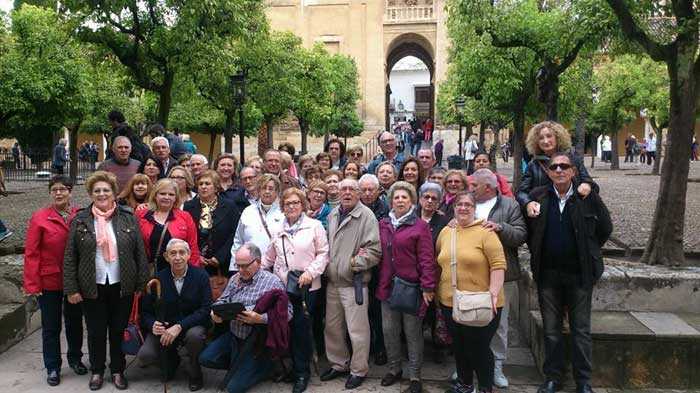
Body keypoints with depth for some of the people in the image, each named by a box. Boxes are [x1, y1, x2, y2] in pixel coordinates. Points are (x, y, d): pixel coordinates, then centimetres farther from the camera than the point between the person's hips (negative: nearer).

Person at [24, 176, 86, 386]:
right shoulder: (39, 218, -8)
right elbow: (31, 254, -9)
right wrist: (32, 284, -12)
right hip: (49, 282, -2)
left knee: (75, 321, 17)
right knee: (51, 326, 10)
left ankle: (75, 358, 36)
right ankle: (52, 368, 24)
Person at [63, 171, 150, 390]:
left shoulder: (128, 217, -1)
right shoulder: (80, 220, 0)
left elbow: (140, 253, 0)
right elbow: (70, 257, 0)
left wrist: (141, 284, -3)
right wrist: (71, 288, -5)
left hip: (122, 286, 0)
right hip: (92, 287, 0)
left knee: (119, 330, 10)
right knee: (96, 331, 10)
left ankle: (118, 370, 27)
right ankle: (97, 371, 29)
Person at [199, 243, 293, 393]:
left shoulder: (273, 282, -16)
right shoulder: (234, 279, 5)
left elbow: (287, 313, -20)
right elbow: (222, 300, 10)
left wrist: (261, 319, -32)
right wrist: (216, 312, -14)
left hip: (256, 341, -7)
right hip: (233, 335, 7)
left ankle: (263, 364, 19)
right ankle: (240, 364, 17)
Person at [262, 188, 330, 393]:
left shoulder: (315, 226, -1)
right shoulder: (278, 229, 11)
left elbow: (323, 253, -4)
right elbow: (269, 257, 14)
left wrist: (311, 272, -15)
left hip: (306, 287, -3)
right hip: (282, 286, 4)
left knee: (302, 328, 0)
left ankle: (302, 373, 15)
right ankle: (289, 366, 23)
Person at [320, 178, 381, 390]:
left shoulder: (366, 216, -9)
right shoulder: (332, 215, 12)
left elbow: (375, 249, -15)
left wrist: (355, 263, -18)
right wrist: (327, 266, 10)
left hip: (354, 282, -7)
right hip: (332, 281, 7)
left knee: (357, 330, 1)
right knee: (332, 327, 16)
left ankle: (358, 370, 18)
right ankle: (339, 364, 34)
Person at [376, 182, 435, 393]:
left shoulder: (420, 226, -6)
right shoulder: (383, 224, 9)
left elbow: (426, 259, -9)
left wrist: (427, 287, -14)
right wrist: (379, 283, 5)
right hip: (387, 286, 5)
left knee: (413, 333, 5)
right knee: (389, 330, 12)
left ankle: (415, 376, 18)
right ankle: (394, 369, 30)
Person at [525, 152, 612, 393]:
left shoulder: (588, 197, -5)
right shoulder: (537, 197, -2)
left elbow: (605, 228, 6)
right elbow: (527, 230, 9)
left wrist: (588, 253, 7)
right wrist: (537, 254, 6)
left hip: (579, 273, -1)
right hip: (548, 273, 1)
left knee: (581, 330, 9)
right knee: (551, 330, 11)